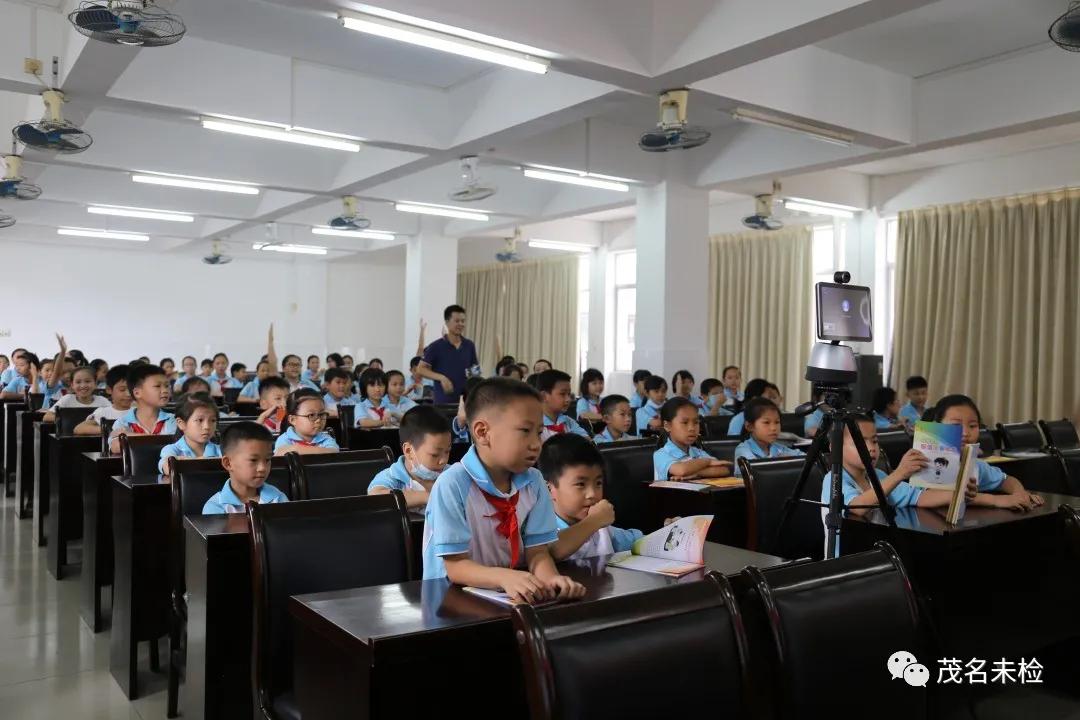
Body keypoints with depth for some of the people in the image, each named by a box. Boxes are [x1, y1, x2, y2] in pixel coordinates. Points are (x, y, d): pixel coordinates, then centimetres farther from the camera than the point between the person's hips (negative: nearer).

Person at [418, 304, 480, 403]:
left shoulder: (469, 345, 8)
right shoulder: (436, 346, -5)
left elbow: (476, 369, 17)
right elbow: (421, 369, -5)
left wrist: (476, 375, -6)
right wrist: (441, 377, -18)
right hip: (444, 401, -4)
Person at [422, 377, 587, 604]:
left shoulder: (533, 481, 1)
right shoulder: (452, 484, -16)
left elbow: (537, 551, -1)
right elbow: (455, 567, -16)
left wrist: (550, 577, -23)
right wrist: (504, 578, -33)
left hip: (518, 592, 5)